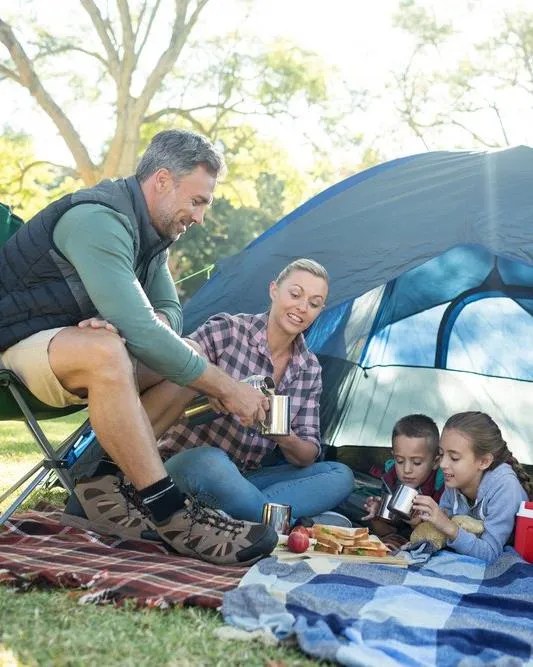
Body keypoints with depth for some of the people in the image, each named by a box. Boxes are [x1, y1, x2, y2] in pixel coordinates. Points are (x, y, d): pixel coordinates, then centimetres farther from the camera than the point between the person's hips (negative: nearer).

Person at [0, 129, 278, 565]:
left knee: (187, 358, -7)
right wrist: (226, 389, -27)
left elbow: (170, 312, 6)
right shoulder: (97, 220, -25)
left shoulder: (151, 232, 6)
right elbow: (140, 331, -32)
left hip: (77, 345, 9)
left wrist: (131, 326, -20)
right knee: (104, 350, -40)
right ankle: (170, 513, -34)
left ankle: (107, 492, -12)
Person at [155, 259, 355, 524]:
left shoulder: (310, 369, 5)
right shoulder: (225, 330, -11)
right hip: (187, 466, -6)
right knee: (210, 462, -40)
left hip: (247, 480, 6)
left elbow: (308, 455, 4)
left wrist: (287, 440, -20)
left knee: (341, 476, -13)